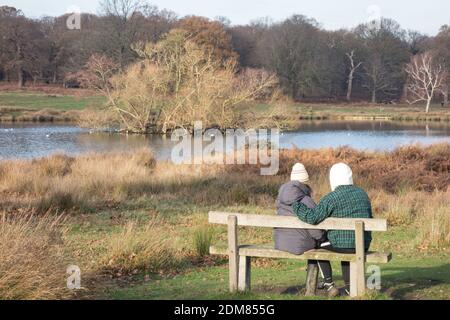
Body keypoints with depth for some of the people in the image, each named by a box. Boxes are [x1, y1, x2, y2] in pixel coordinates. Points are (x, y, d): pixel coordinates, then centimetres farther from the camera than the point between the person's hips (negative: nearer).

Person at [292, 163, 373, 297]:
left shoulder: (332, 198, -13)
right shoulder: (362, 193, 8)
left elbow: (312, 217, -20)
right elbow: (369, 218, 16)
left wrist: (295, 204, -7)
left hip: (342, 244, -6)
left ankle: (329, 285, 21)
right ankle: (349, 287, 32)